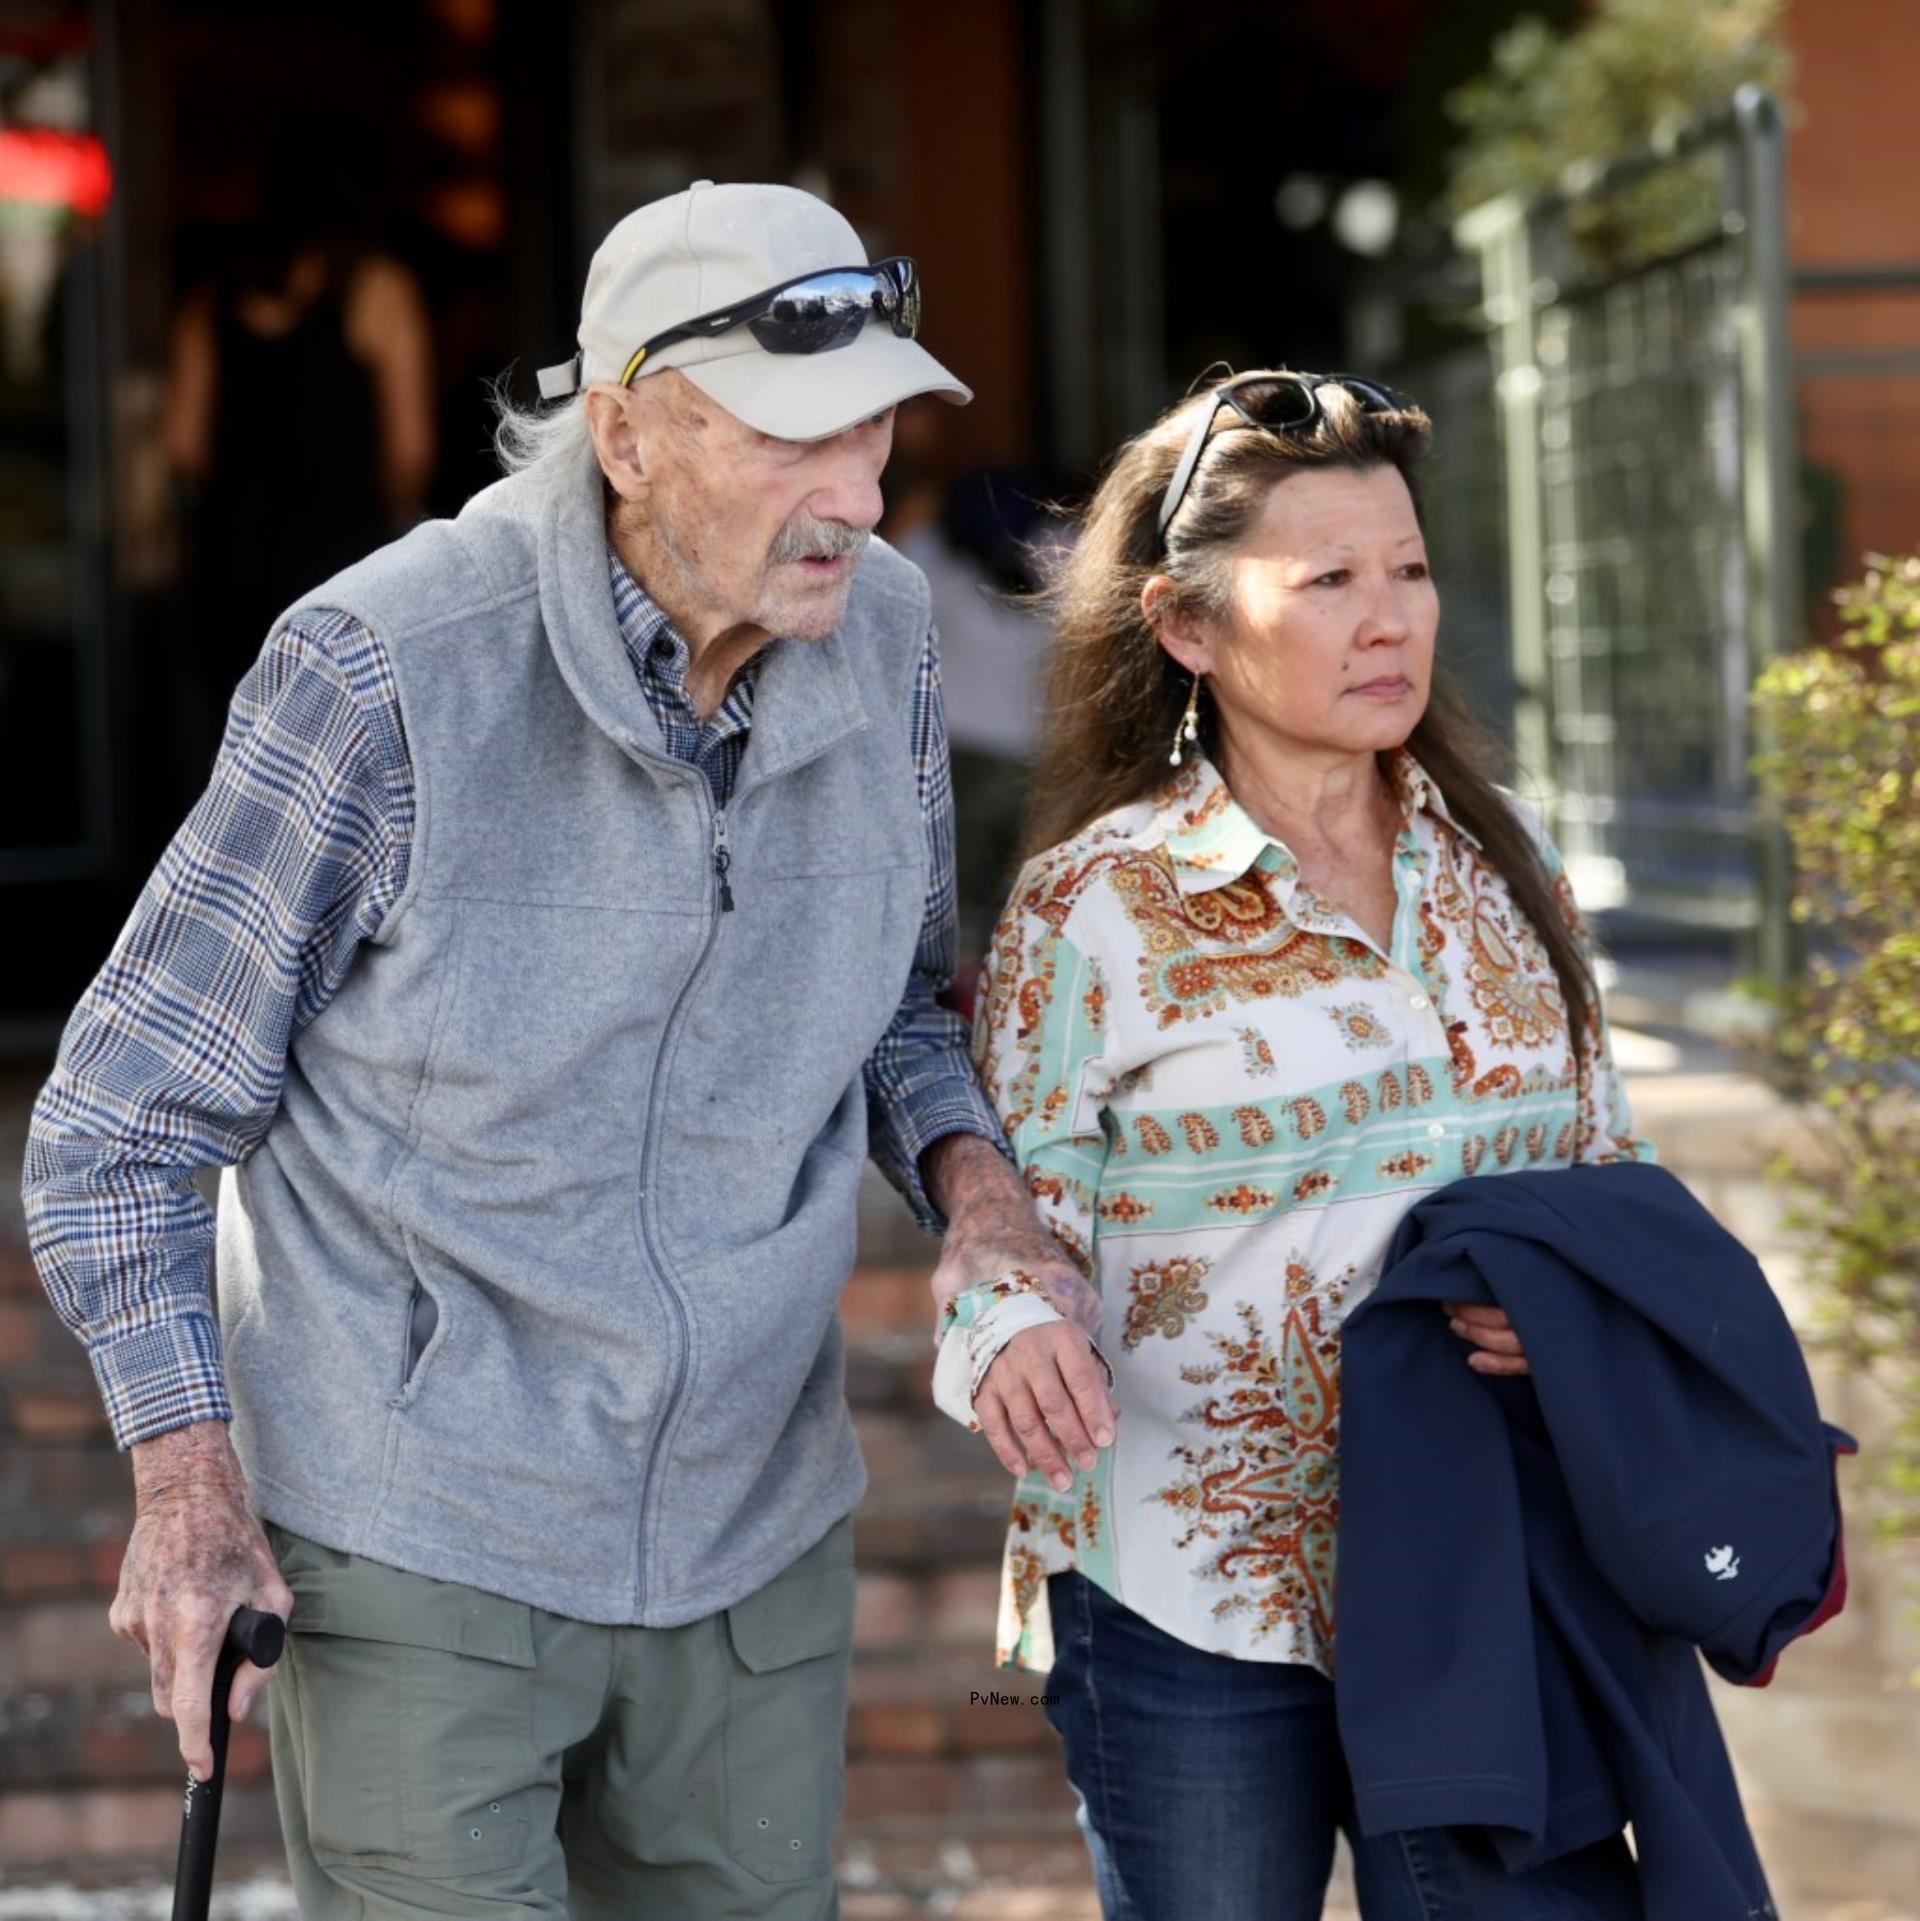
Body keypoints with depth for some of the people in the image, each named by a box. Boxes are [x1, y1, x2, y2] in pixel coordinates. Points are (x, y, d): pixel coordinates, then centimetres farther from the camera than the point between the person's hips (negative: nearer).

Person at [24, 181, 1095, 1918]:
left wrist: (966, 1167, -7)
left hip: (753, 1537, 5)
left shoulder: (879, 635, -2)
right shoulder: (389, 671, -17)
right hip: (418, 1550, -5)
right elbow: (118, 1122, -9)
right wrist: (187, 1477, -18)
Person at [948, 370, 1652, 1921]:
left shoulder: (1503, 865, 7)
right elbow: (1020, 1223, -5)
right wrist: (1011, 1331, -28)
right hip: (1192, 1617, -3)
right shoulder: (1097, 906, -6)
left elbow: (1602, 1167, 14)